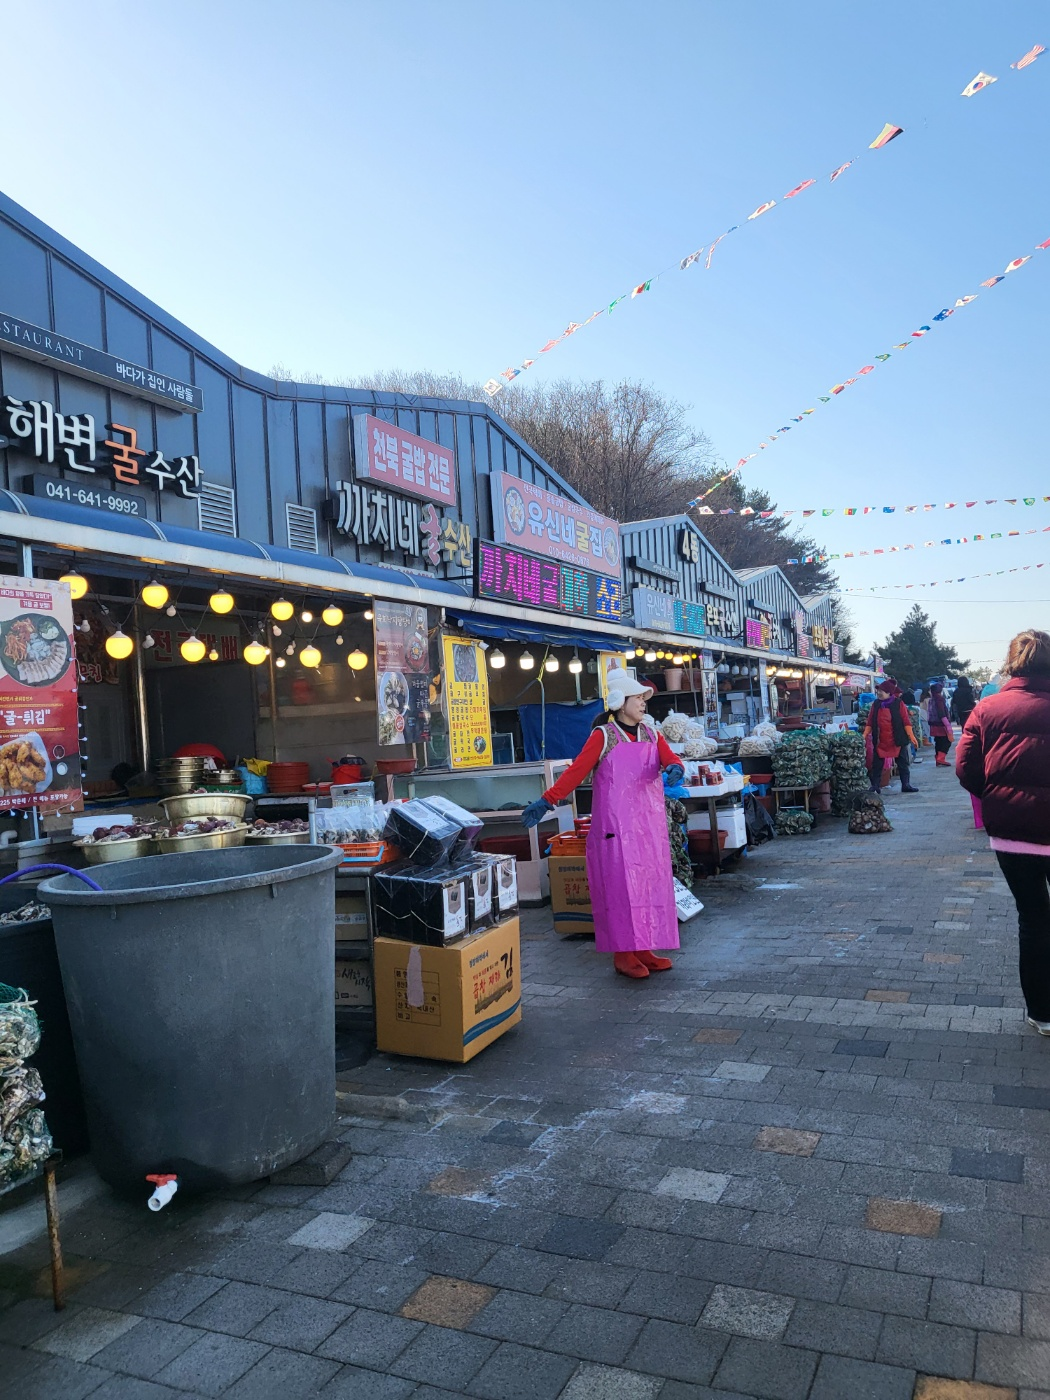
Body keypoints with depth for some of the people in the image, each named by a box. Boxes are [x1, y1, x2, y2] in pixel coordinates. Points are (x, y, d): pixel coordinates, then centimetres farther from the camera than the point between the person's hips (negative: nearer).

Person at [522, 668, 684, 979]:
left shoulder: (651, 735, 14)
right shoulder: (603, 735, -3)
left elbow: (670, 758, -1)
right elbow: (576, 772, -9)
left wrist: (674, 768, -26)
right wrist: (546, 801, -18)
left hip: (650, 823, 6)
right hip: (616, 824, -6)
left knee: (650, 883, 7)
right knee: (621, 885, -5)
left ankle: (644, 949, 17)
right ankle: (623, 954, 3)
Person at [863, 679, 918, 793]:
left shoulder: (898, 703, -5)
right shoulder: (875, 704, 4)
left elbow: (906, 721, -7)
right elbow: (870, 721, 7)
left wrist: (911, 735, -14)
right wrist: (865, 734, -2)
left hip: (898, 740, -2)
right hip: (880, 741, 2)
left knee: (903, 763, 5)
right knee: (877, 764, 4)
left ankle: (906, 785, 14)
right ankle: (875, 786, 11)